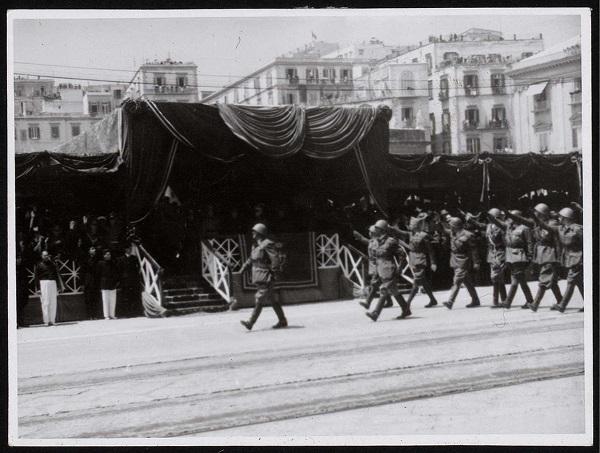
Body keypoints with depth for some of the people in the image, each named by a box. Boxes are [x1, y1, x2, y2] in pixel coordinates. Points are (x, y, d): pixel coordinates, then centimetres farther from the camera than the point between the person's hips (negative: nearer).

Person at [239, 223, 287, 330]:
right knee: (271, 300, 12)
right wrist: (244, 266, 12)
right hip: (259, 277, 9)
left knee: (259, 300, -9)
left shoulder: (267, 244, -14)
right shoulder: (255, 245, 14)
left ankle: (250, 323, -11)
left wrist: (273, 273, -16)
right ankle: (282, 321, 19)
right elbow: (251, 258, 24)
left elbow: (275, 259, -18)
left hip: (266, 277, -9)